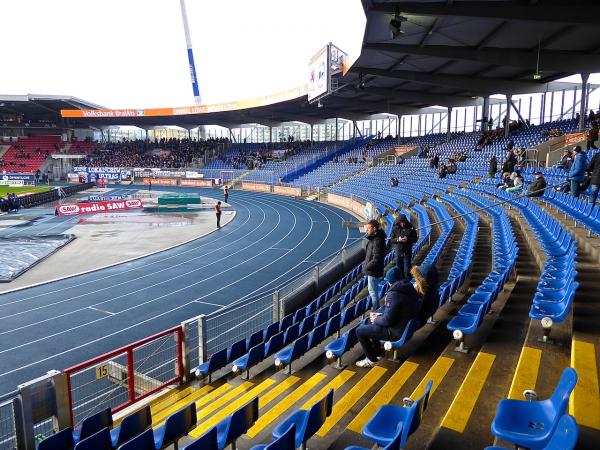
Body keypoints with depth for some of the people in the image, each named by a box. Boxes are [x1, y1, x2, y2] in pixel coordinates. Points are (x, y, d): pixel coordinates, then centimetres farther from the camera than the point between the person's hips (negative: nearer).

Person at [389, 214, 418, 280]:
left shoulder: (411, 228, -5)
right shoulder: (395, 228, -3)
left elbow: (415, 239, -2)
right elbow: (391, 239, -2)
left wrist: (408, 239, -21)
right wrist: (397, 239, -22)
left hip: (407, 252, -2)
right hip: (398, 252, 2)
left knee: (407, 270, -1)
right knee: (399, 270, 12)